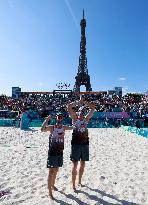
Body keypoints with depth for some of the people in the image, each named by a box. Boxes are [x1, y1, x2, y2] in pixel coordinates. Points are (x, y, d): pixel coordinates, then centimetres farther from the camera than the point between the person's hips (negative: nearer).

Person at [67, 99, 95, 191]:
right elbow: (69, 106, -14)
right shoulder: (75, 118, -2)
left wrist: (84, 102, 4)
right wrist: (78, 102, -4)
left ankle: (79, 182, 35)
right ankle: (73, 185, 17)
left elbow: (93, 108, 5)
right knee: (75, 165, 2)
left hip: (85, 144, 4)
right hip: (76, 144, -4)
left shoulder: (86, 119, 6)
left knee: (82, 165, 16)